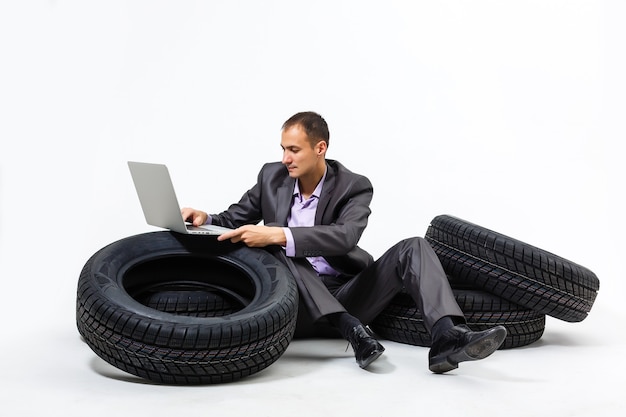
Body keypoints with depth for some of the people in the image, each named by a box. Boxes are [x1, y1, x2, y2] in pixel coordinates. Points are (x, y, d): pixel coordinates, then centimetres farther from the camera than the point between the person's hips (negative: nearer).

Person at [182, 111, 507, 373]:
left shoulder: (354, 187, -6)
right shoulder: (272, 176, 4)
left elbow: (346, 236, -26)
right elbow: (233, 220, 12)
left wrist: (278, 234, -37)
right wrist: (204, 219, -13)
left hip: (346, 295, -1)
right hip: (299, 305, 1)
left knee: (412, 248, -20)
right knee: (276, 251, -30)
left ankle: (446, 338, -40)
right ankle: (353, 331, -38)